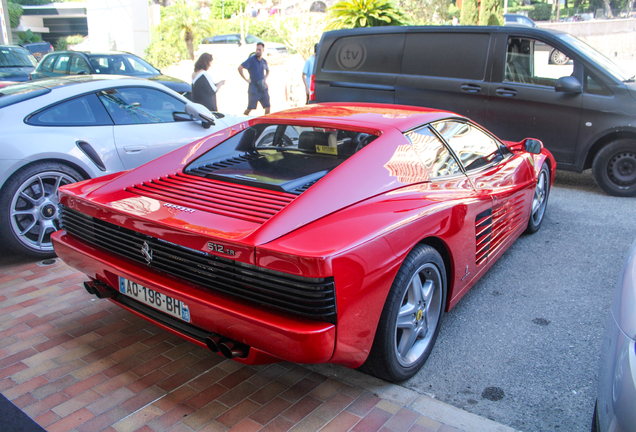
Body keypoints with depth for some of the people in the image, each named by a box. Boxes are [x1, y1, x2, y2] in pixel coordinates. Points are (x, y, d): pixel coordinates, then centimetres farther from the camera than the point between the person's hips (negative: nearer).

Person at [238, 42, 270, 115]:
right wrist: (246, 79, -11)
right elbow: (240, 68, -13)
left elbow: (267, 70, 34)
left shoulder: (264, 61, 12)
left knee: (267, 107, 1)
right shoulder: (251, 59, -6)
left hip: (263, 88, 5)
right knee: (250, 108, -3)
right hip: (254, 89, -5)